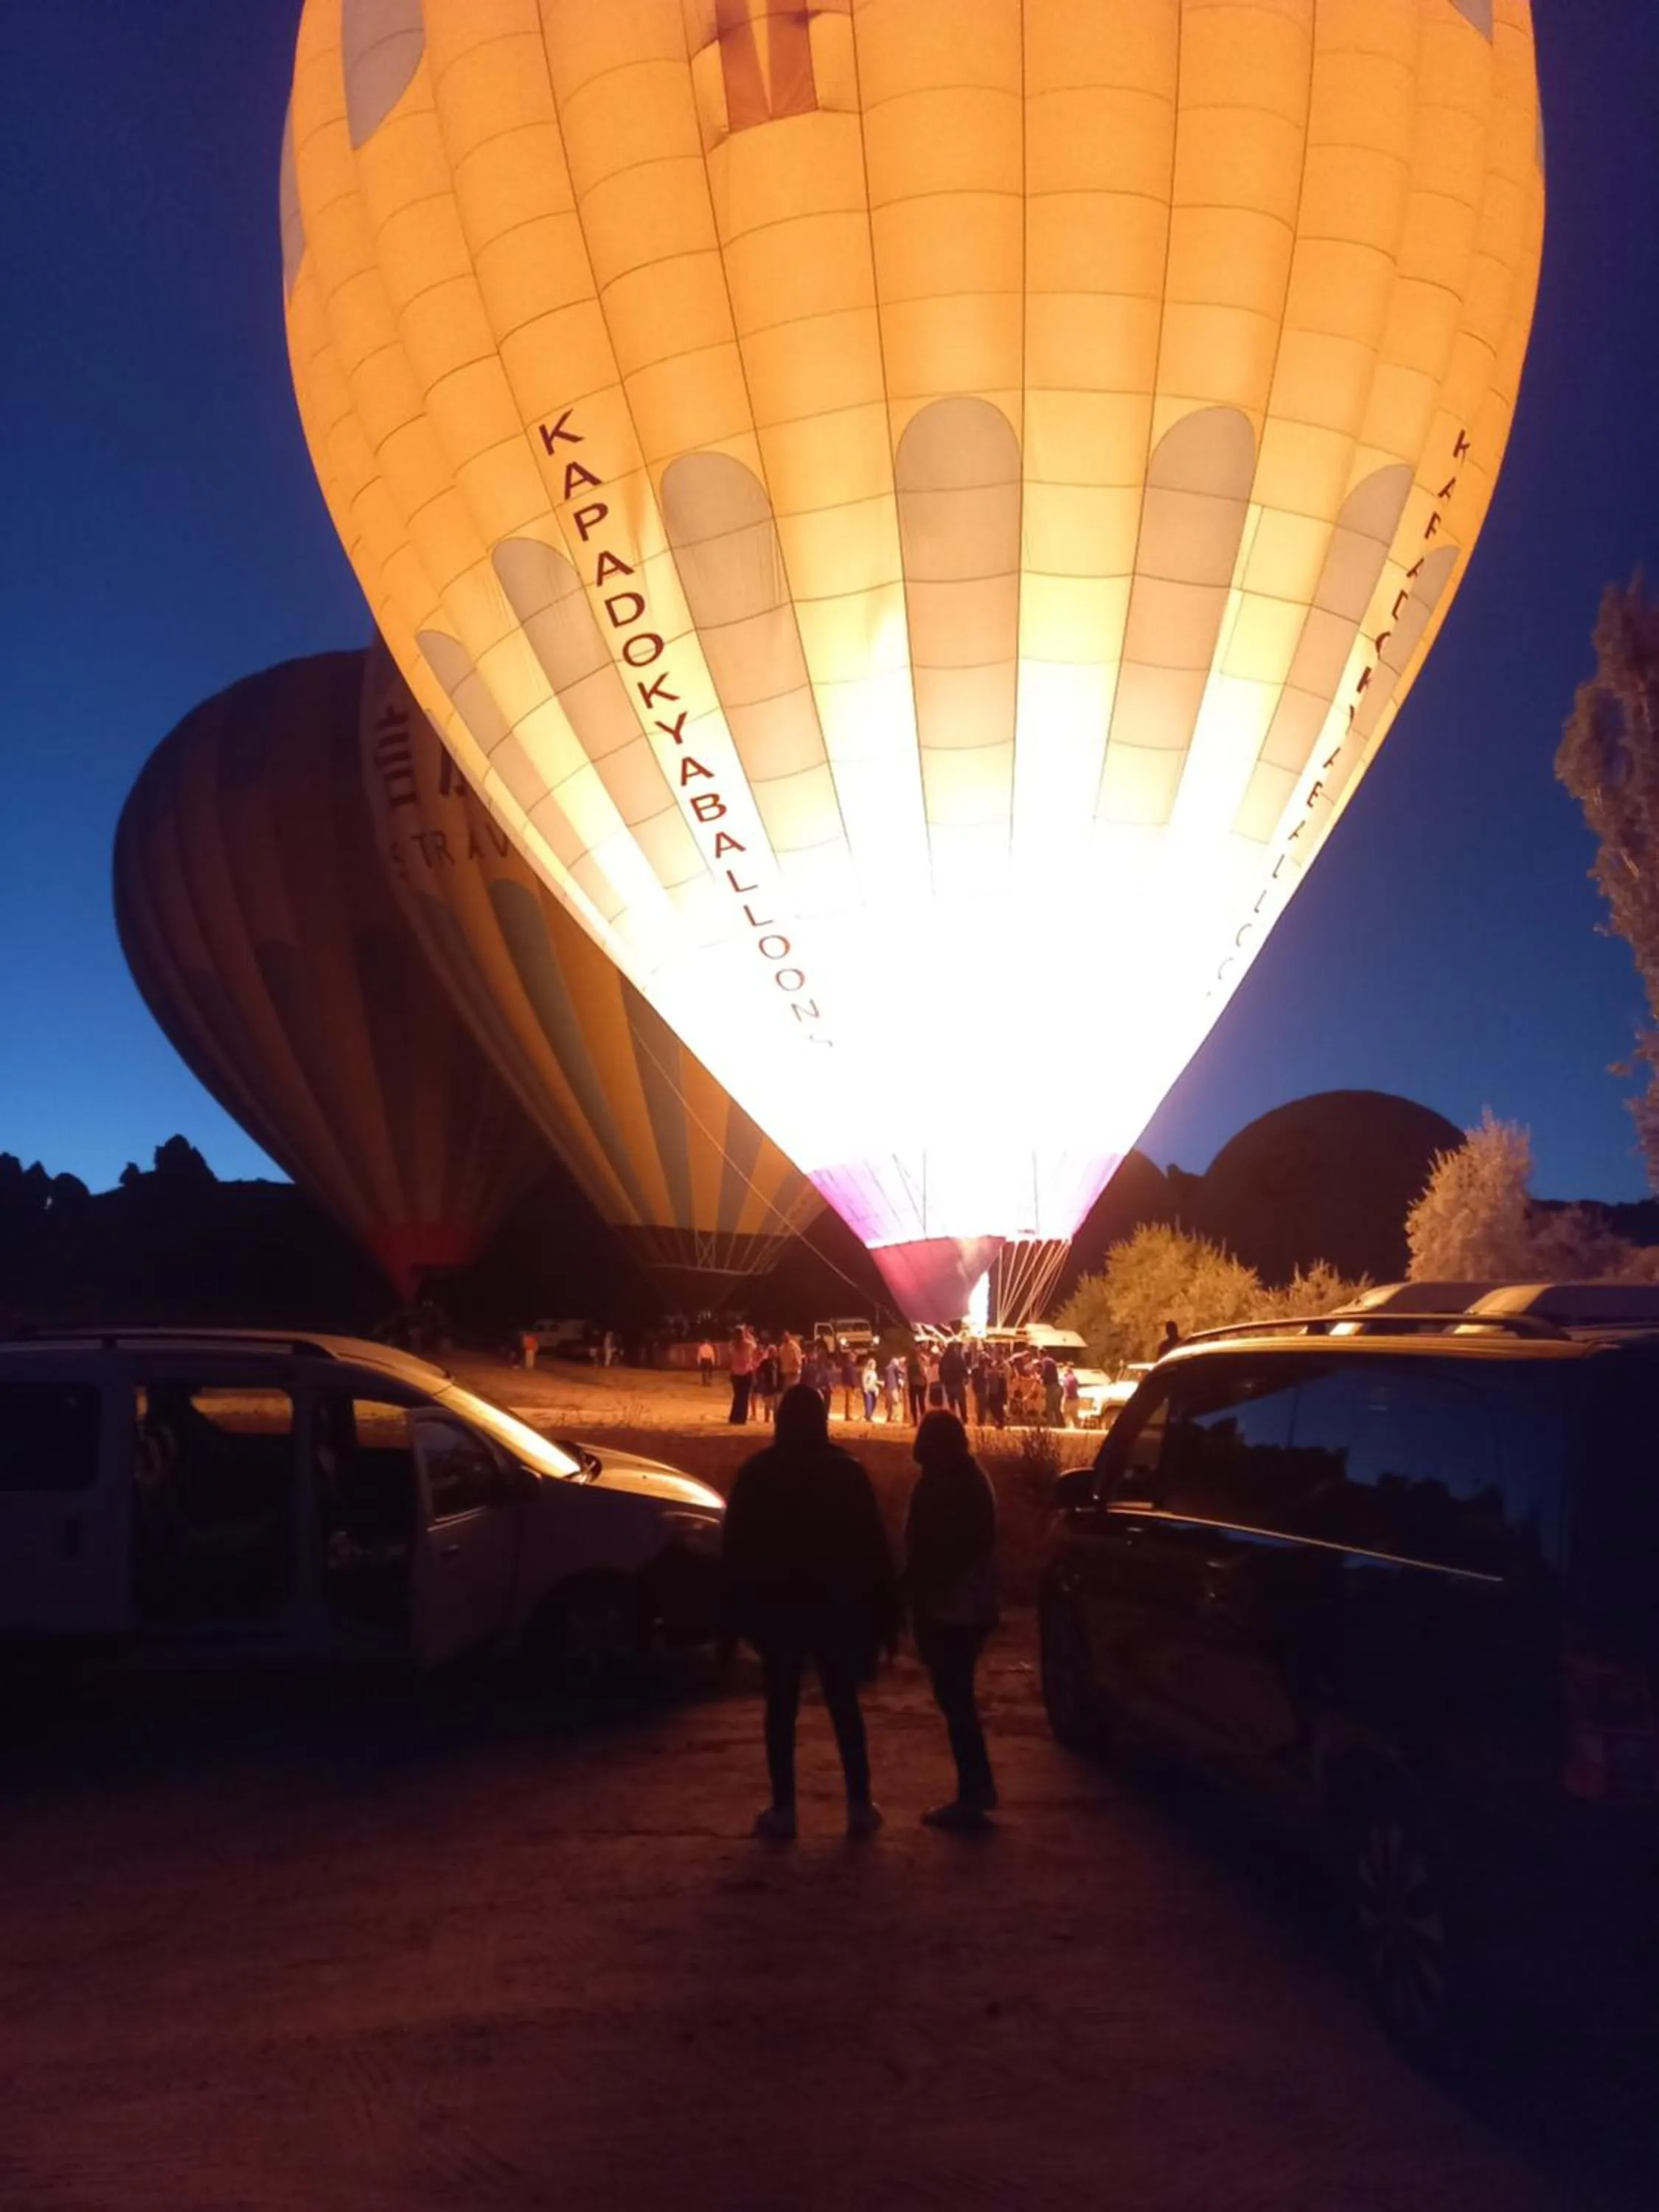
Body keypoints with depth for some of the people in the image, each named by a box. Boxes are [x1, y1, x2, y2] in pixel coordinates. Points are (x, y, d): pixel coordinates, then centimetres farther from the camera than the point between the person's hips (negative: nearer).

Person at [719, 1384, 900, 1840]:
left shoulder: (756, 1472, -4)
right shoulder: (847, 1470, -4)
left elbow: (735, 1548, -3)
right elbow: (872, 1544, -4)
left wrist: (730, 1618, 2)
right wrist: (883, 1611, 2)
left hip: (776, 1607, 0)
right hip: (836, 1606, 1)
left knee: (781, 1708, 7)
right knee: (844, 1705, 10)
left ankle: (782, 1811, 8)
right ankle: (860, 1806, 12)